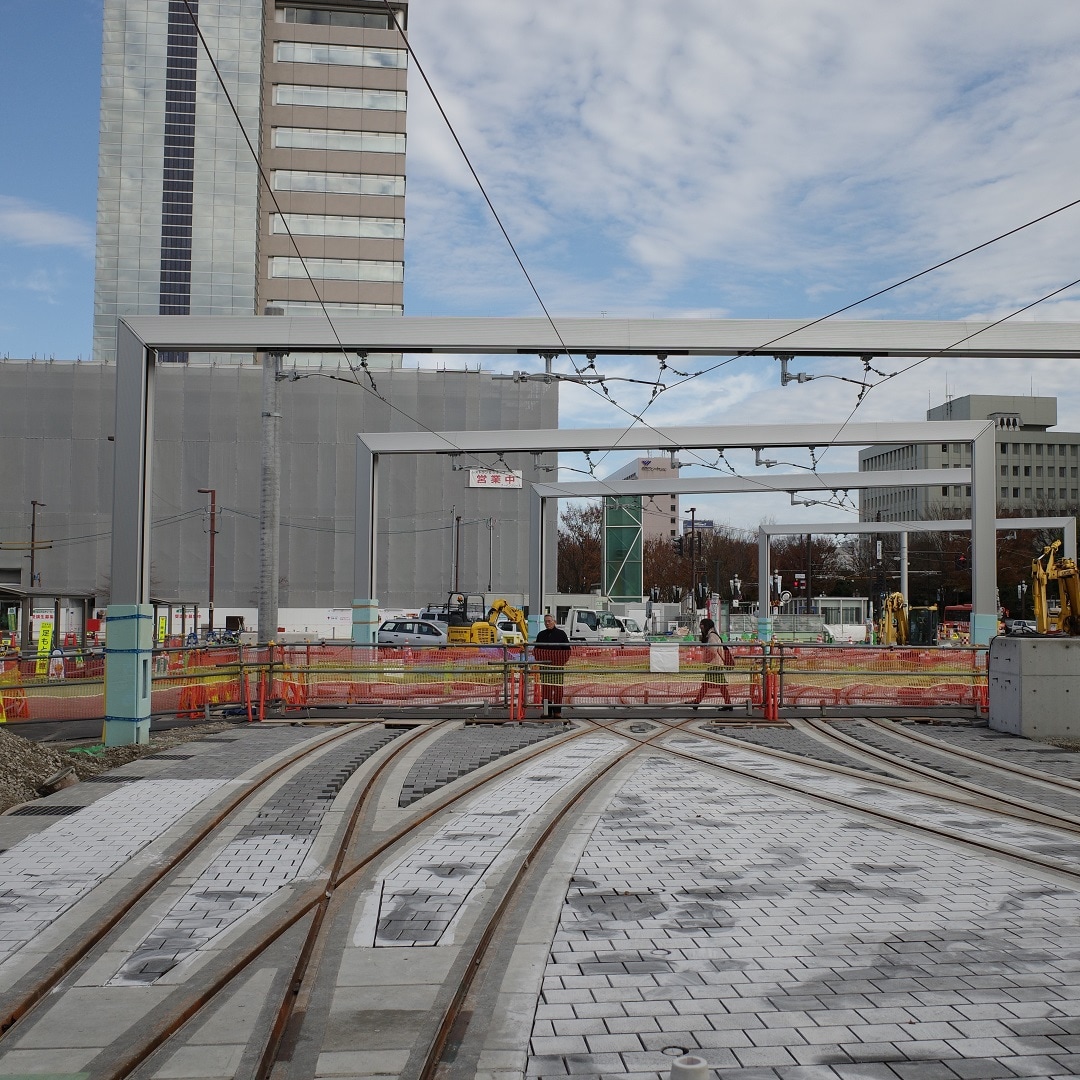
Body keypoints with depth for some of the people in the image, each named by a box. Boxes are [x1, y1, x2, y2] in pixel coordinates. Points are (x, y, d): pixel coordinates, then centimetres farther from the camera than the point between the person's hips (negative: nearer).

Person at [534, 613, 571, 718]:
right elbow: (536, 649, 19)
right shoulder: (541, 634, 13)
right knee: (545, 688, 1)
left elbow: (567, 649, 4)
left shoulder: (561, 633, 4)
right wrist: (539, 659, 5)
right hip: (544, 665, 3)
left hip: (557, 665, -3)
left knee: (557, 688, -3)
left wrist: (563, 660, -5)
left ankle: (557, 711, 3)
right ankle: (547, 711, 6)